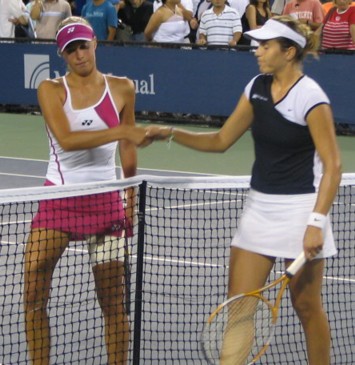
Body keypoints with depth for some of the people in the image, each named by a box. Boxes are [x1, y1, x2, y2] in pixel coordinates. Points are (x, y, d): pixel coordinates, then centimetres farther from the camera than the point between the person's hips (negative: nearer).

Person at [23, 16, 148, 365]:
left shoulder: (122, 88, 3)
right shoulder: (51, 90, -4)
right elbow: (66, 139, -20)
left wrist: (131, 201, 15)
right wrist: (120, 132, -29)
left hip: (104, 201, 1)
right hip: (57, 201, -1)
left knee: (113, 302, 2)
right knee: (33, 296, -6)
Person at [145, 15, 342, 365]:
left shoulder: (310, 97, -16)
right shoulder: (257, 87, 6)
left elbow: (332, 165, -17)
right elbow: (221, 140, 13)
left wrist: (317, 223, -24)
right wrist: (171, 133, 1)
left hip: (299, 211, -7)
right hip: (259, 207, 7)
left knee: (307, 306, 5)